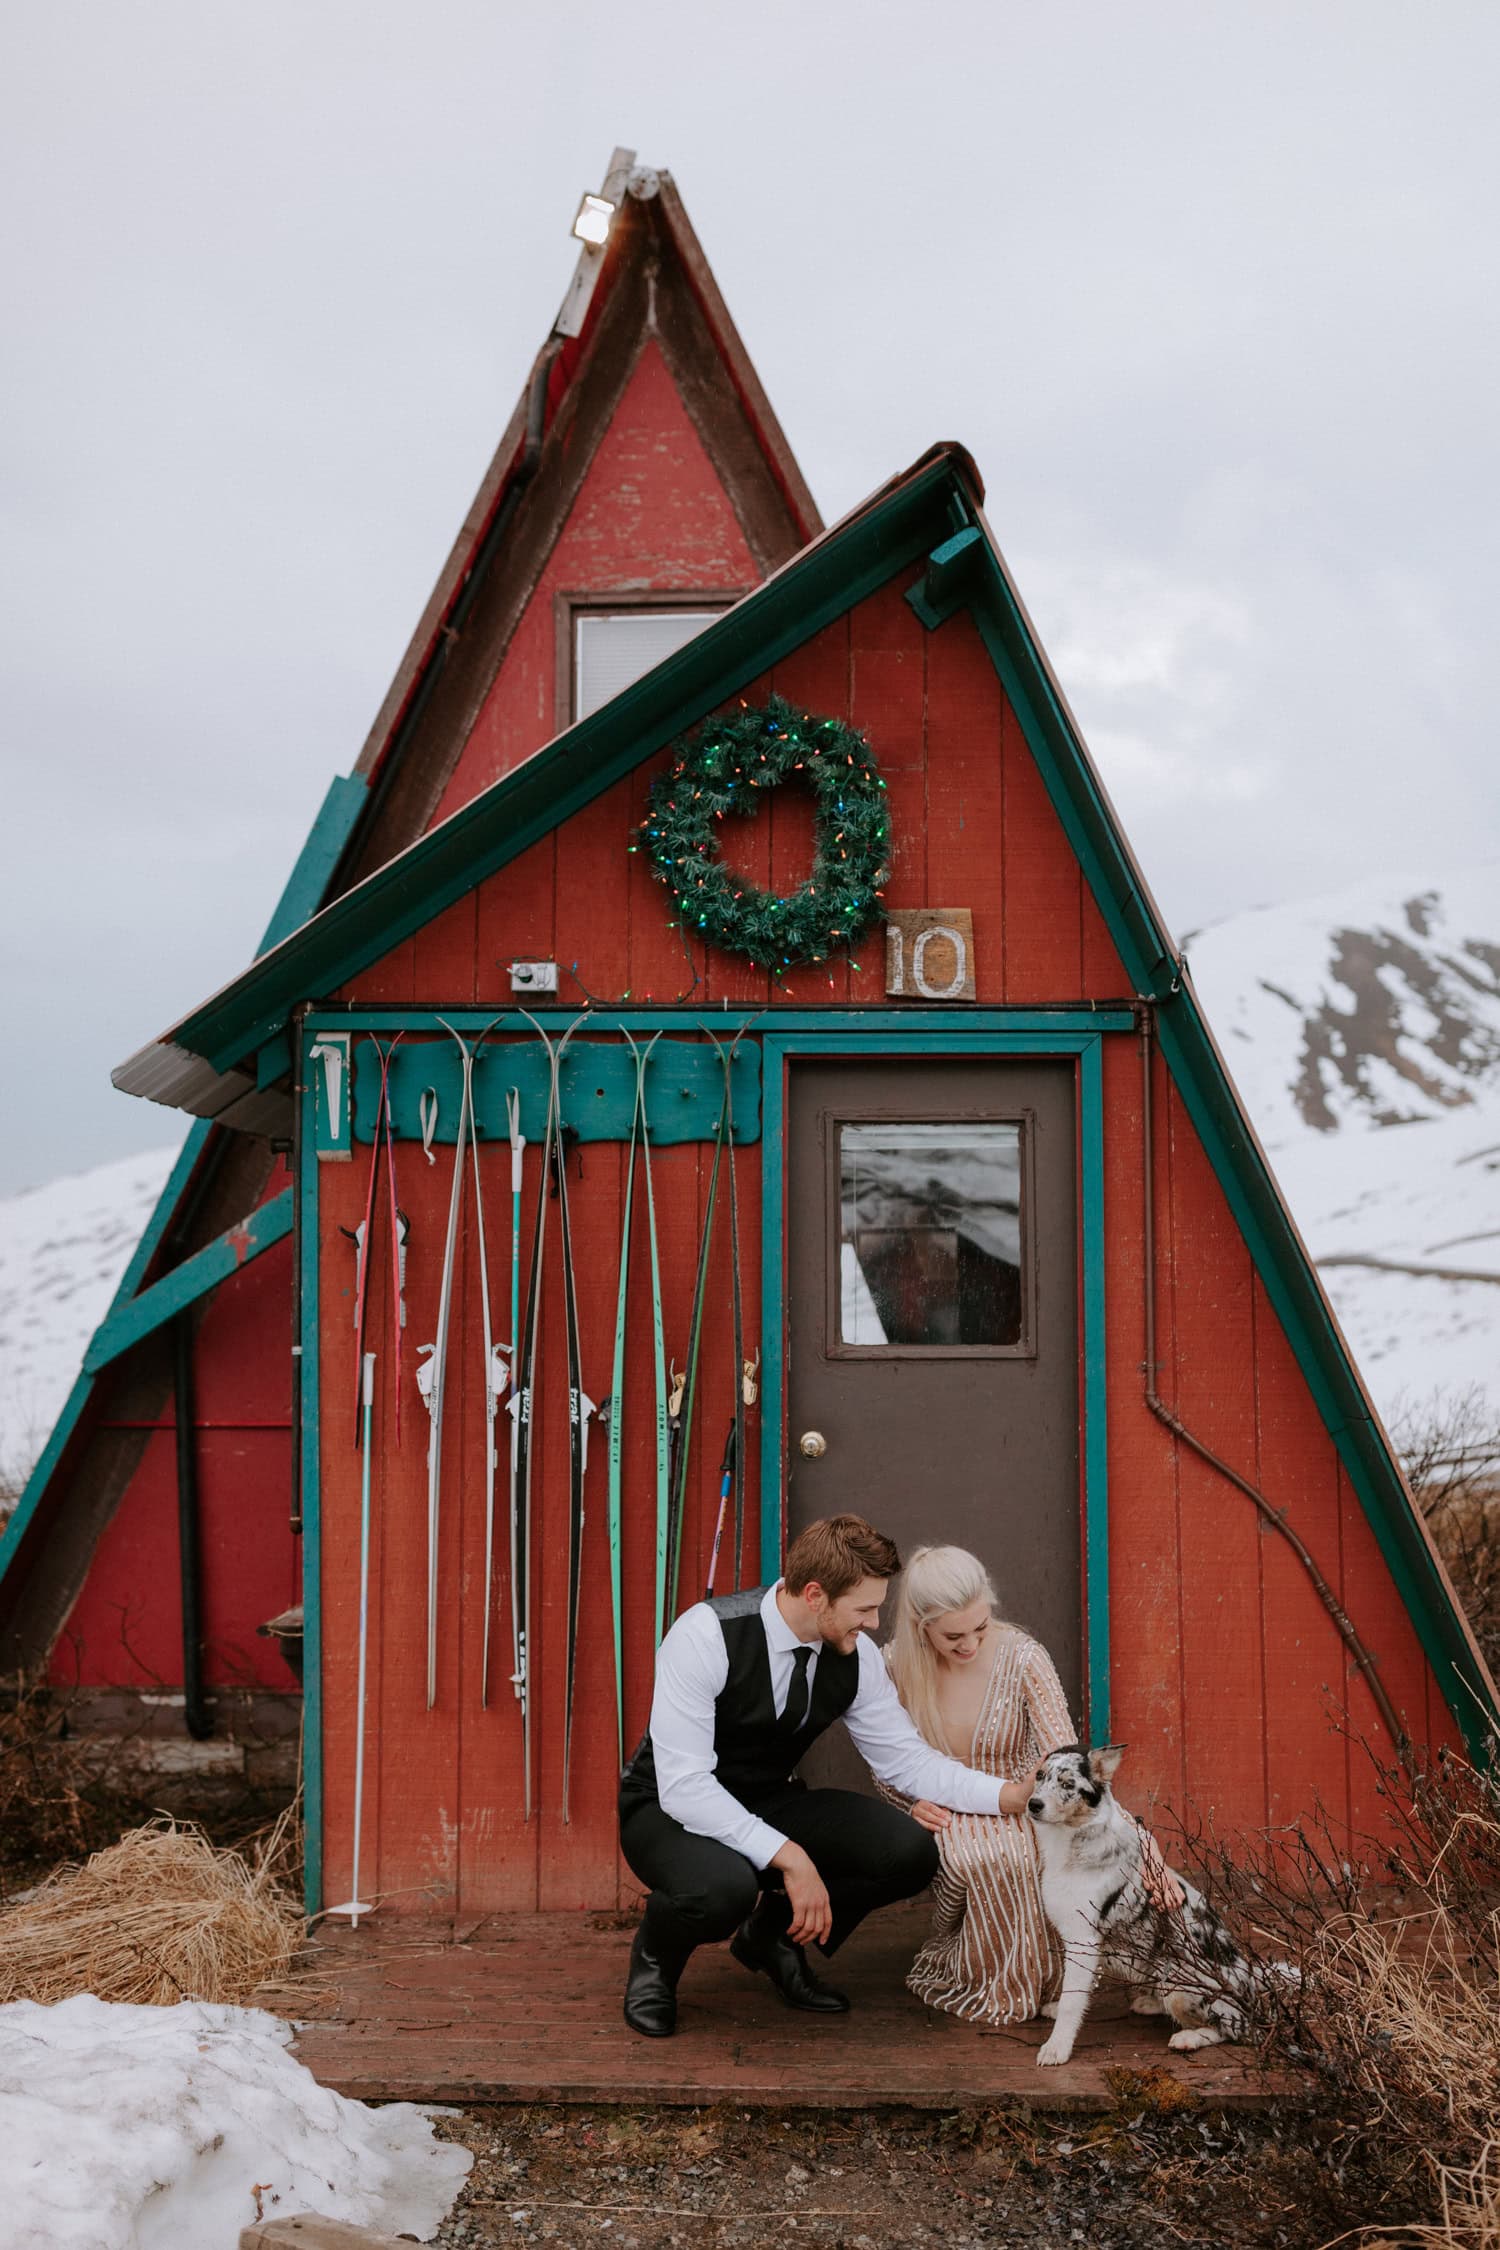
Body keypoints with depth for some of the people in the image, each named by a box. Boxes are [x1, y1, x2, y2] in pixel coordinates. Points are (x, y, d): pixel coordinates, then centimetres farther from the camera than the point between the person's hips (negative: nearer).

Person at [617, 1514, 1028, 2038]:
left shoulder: (856, 1656, -10)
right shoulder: (707, 1635, -28)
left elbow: (905, 1759, -1)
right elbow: (683, 1784, -31)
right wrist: (788, 1856, -35)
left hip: (768, 1806, 6)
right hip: (673, 1808, -5)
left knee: (909, 1852, -17)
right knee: (721, 1887, -40)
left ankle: (773, 1935, 10)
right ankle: (655, 1956, -2)